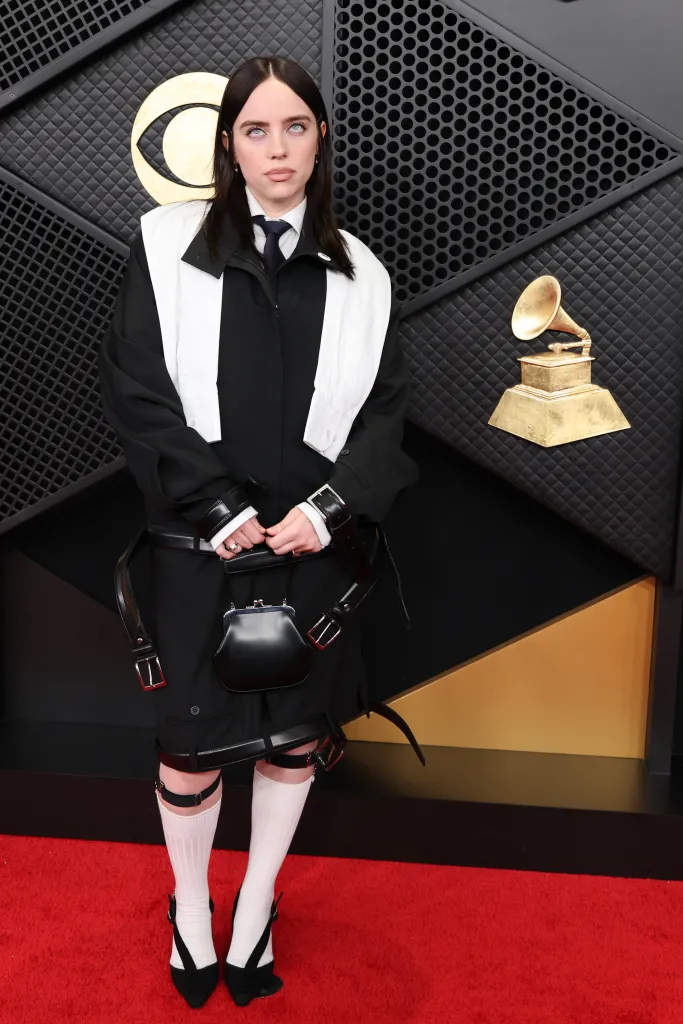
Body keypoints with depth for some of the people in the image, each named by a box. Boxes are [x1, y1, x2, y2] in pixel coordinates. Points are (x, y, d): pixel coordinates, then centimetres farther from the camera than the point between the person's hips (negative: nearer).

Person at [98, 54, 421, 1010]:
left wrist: (328, 507, -11)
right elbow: (134, 388, -5)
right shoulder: (168, 244, -1)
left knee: (296, 735, 12)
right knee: (192, 741, 7)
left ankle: (256, 910, 36)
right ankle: (190, 908, 35)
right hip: (200, 542, -2)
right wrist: (217, 505, -12)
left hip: (313, 541, 3)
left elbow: (385, 408, 4)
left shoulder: (359, 276, 7)